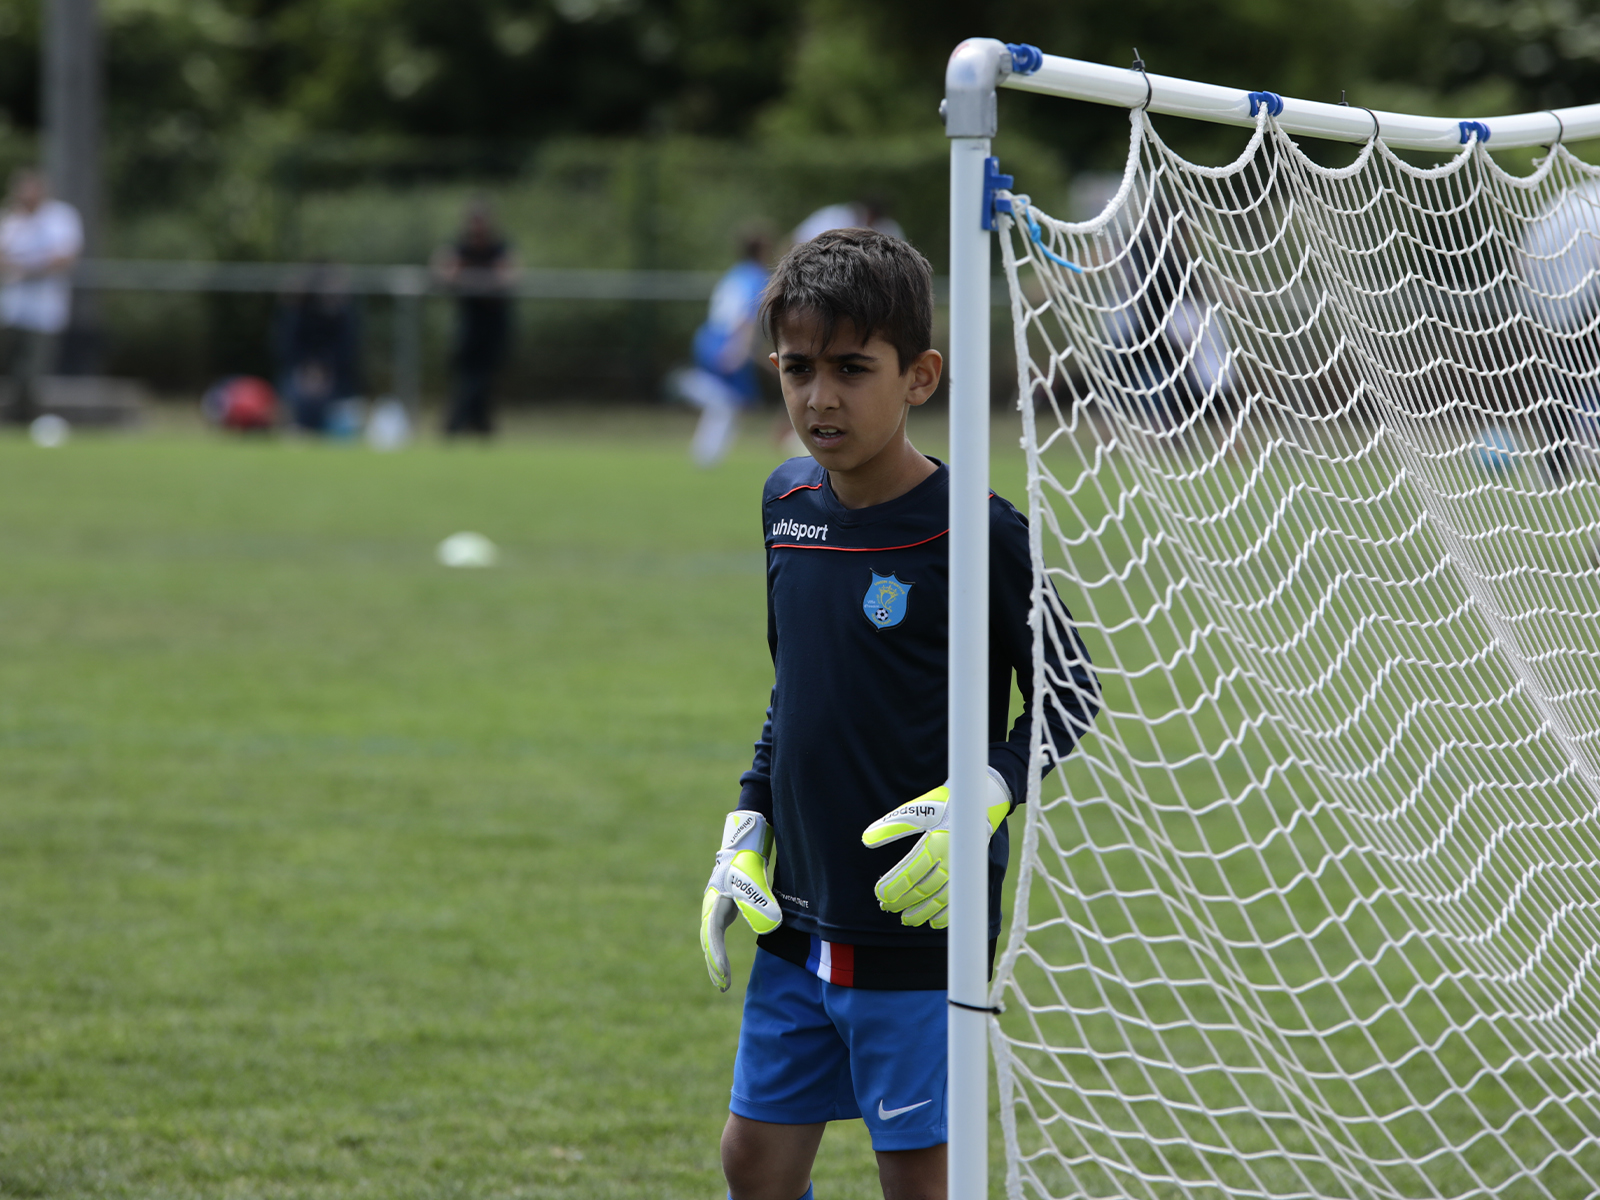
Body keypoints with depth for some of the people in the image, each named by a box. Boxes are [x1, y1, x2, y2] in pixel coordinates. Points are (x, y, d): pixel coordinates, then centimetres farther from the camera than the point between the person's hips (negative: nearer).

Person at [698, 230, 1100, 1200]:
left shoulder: (978, 534, -14)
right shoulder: (789, 504, 6)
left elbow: (1071, 697, -7)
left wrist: (985, 799, -22)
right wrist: (748, 831, 10)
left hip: (921, 928, -7)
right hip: (798, 926, 7)